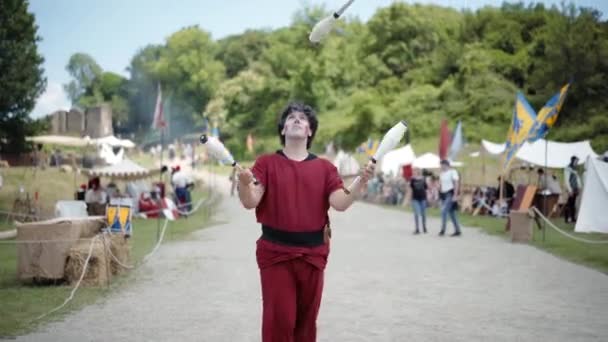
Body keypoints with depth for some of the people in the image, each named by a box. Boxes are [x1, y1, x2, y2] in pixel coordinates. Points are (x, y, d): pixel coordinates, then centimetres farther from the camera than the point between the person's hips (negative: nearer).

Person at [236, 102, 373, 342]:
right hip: (275, 252, -3)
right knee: (279, 319, -5)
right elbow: (250, 202, -10)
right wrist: (244, 184, -31)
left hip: (313, 253, 3)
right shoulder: (266, 163, 0)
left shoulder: (325, 167, 6)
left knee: (306, 320, 13)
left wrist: (361, 183, -20)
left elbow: (340, 204, -4)